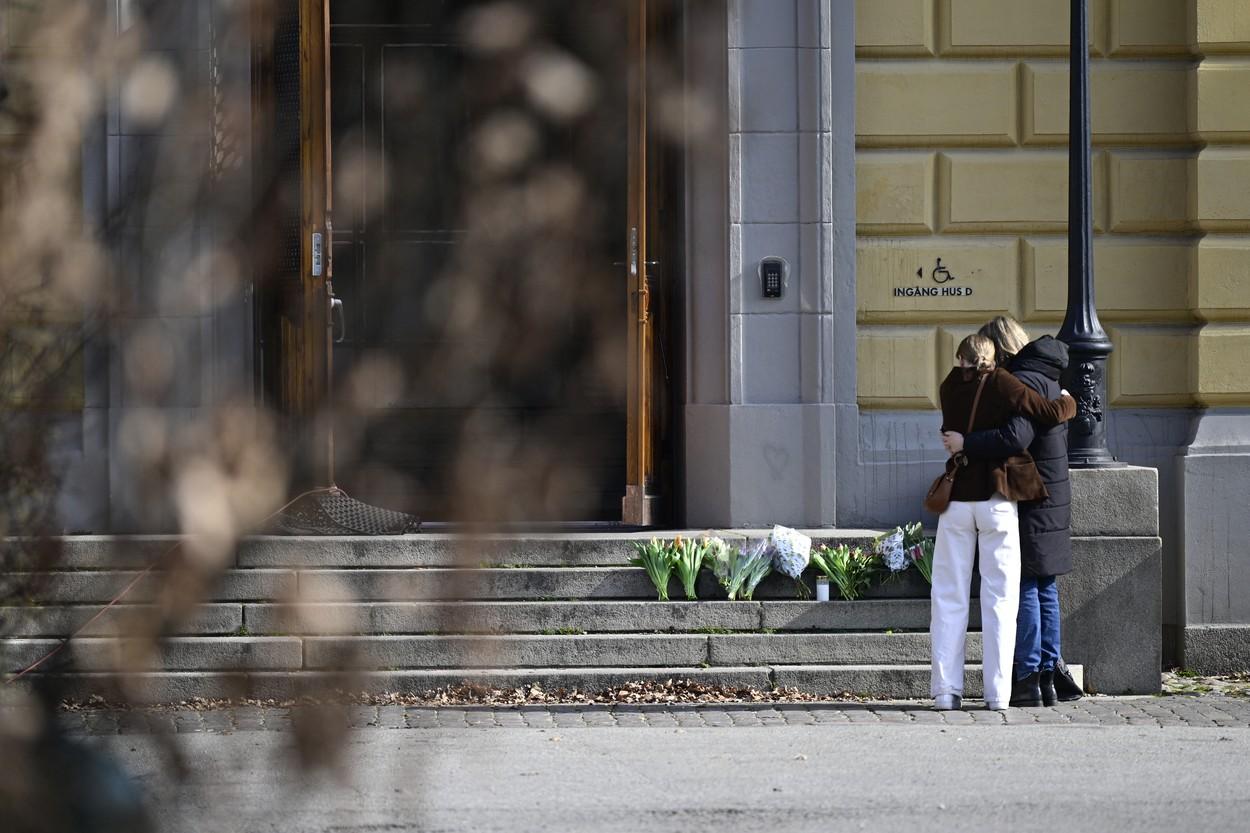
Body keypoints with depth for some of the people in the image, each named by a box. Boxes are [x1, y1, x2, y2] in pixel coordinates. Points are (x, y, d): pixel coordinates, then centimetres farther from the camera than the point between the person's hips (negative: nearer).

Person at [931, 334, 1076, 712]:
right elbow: (1050, 413, -3)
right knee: (1000, 597, 3)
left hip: (956, 500, 3)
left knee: (949, 597, 7)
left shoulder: (950, 387, 6)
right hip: (997, 499, -3)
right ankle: (997, 693, 0)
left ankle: (946, 690, 2)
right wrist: (1067, 402, 18)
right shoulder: (1004, 385, -6)